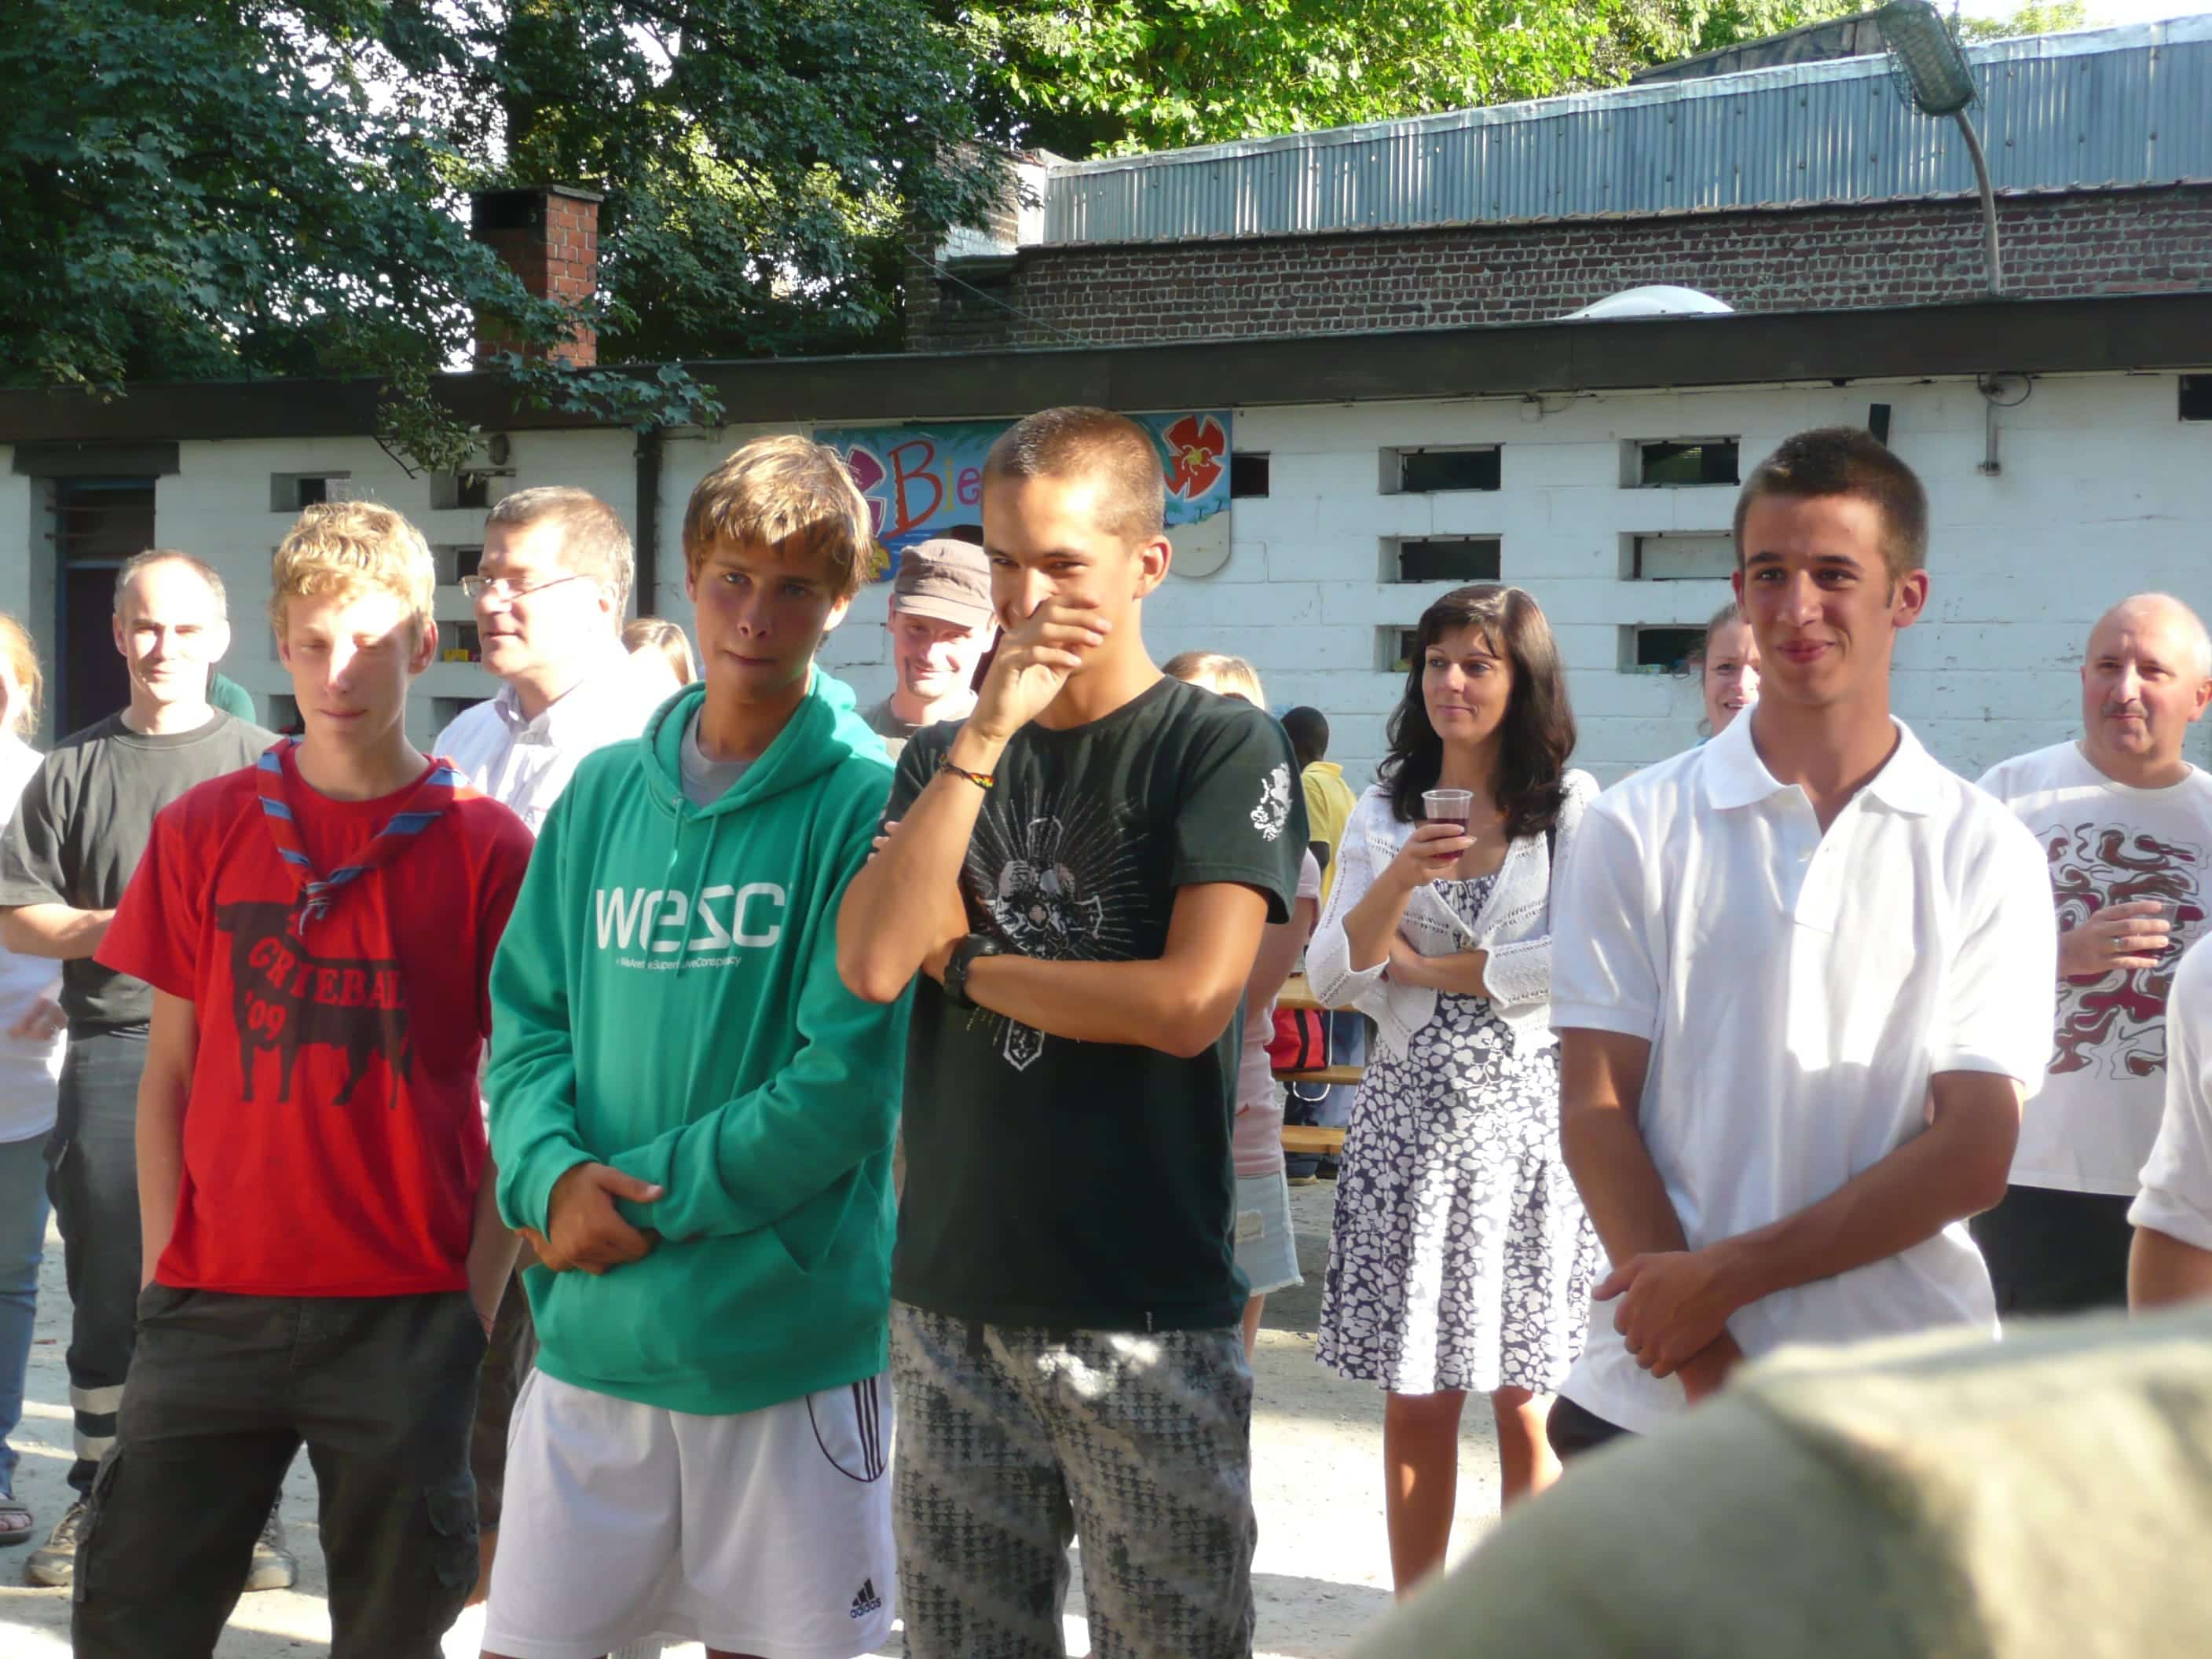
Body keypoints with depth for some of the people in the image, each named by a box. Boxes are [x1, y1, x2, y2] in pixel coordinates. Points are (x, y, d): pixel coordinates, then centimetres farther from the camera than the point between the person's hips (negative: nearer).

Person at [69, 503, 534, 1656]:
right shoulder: (203, 830, 5)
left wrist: (480, 1295, -5)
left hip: (412, 1312, -2)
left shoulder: (489, 848, -1)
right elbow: (170, 1074, 8)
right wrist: (166, 1271, 2)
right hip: (216, 1304, 2)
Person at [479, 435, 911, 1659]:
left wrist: (641, 1199, -13)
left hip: (791, 1330, -4)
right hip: (589, 1330, 4)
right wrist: (553, 1175, -10)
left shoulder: (866, 801, -6)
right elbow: (526, 1018, 9)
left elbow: (845, 1081, -12)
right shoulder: (607, 791, 9)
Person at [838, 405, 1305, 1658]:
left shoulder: (1223, 749, -3)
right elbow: (869, 962, -5)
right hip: (951, 1300, 4)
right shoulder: (946, 757, 11)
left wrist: (963, 964, -4)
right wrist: (986, 737, -10)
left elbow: (1187, 1001, -16)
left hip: (1149, 1315, -4)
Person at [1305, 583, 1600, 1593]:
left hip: (1528, 1119, -3)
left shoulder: (1573, 807, 1)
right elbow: (1328, 979, 3)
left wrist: (1432, 969, -6)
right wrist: (1398, 881, -13)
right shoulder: (1383, 815, 10)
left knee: (1526, 1401, 2)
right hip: (1410, 1119, 3)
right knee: (1416, 1400, 6)